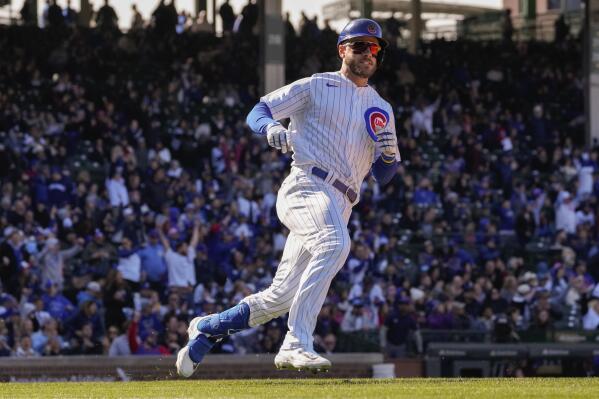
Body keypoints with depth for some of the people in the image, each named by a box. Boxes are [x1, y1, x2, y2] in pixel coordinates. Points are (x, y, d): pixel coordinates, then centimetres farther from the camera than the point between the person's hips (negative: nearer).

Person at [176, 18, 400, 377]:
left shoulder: (382, 110, 21)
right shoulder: (316, 87, 7)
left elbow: (384, 176, 20)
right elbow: (258, 112, 5)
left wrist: (389, 152, -3)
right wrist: (271, 127, -19)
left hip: (339, 205, 6)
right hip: (306, 186, -6)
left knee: (282, 297, 4)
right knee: (334, 244, -36)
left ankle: (208, 328, 27)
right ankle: (296, 345, -41)